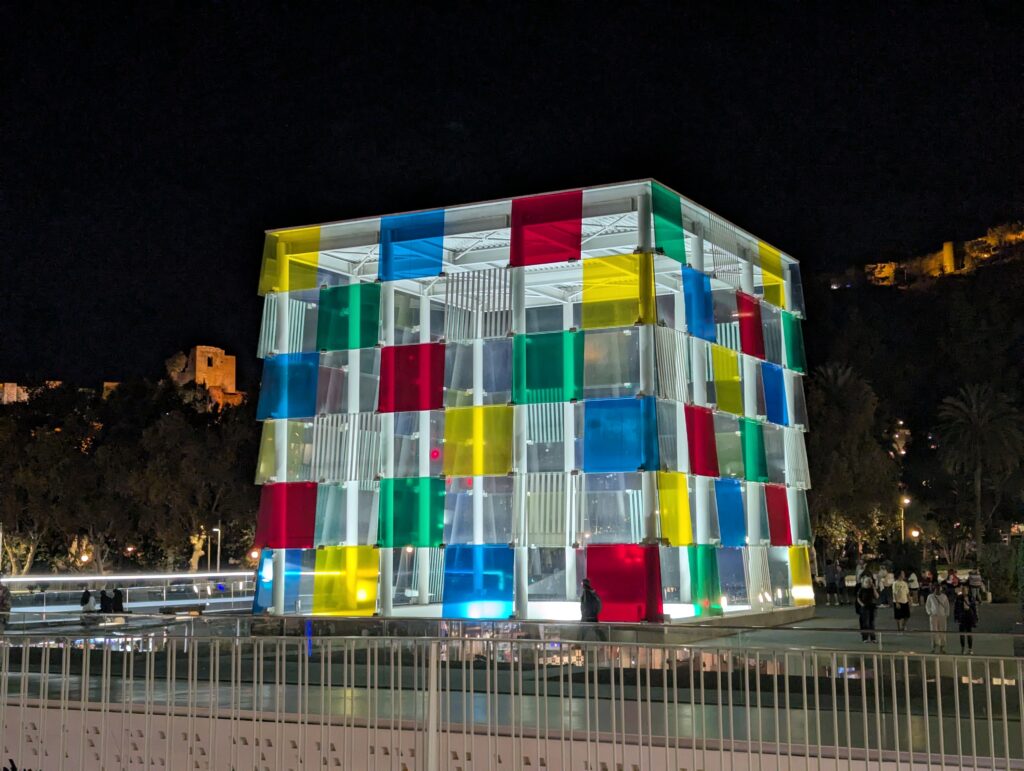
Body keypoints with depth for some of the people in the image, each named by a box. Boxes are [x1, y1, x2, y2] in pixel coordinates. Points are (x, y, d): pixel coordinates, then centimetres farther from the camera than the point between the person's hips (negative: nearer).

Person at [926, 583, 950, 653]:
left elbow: (947, 606, 11)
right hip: (933, 616, -1)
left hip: (942, 616, 1)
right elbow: (927, 606, 11)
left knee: (942, 632, 1)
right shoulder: (930, 597, 3)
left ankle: (942, 647, 9)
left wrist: (947, 615, 6)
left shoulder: (944, 597, 5)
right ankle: (935, 647, -1)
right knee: (934, 632, -5)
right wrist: (929, 613, 0)